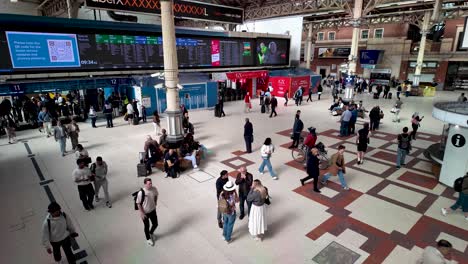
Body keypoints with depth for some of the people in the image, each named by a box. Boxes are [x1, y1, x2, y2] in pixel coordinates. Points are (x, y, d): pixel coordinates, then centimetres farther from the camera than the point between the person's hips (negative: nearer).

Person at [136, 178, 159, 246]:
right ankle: (148, 239, 44)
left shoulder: (154, 189, -16)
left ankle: (151, 233, 51)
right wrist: (141, 213, -15)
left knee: (155, 224, 17)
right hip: (145, 212, -4)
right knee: (147, 226, 16)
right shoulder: (141, 192, -30)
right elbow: (138, 203, -18)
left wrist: (155, 203, 4)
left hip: (153, 210, 4)